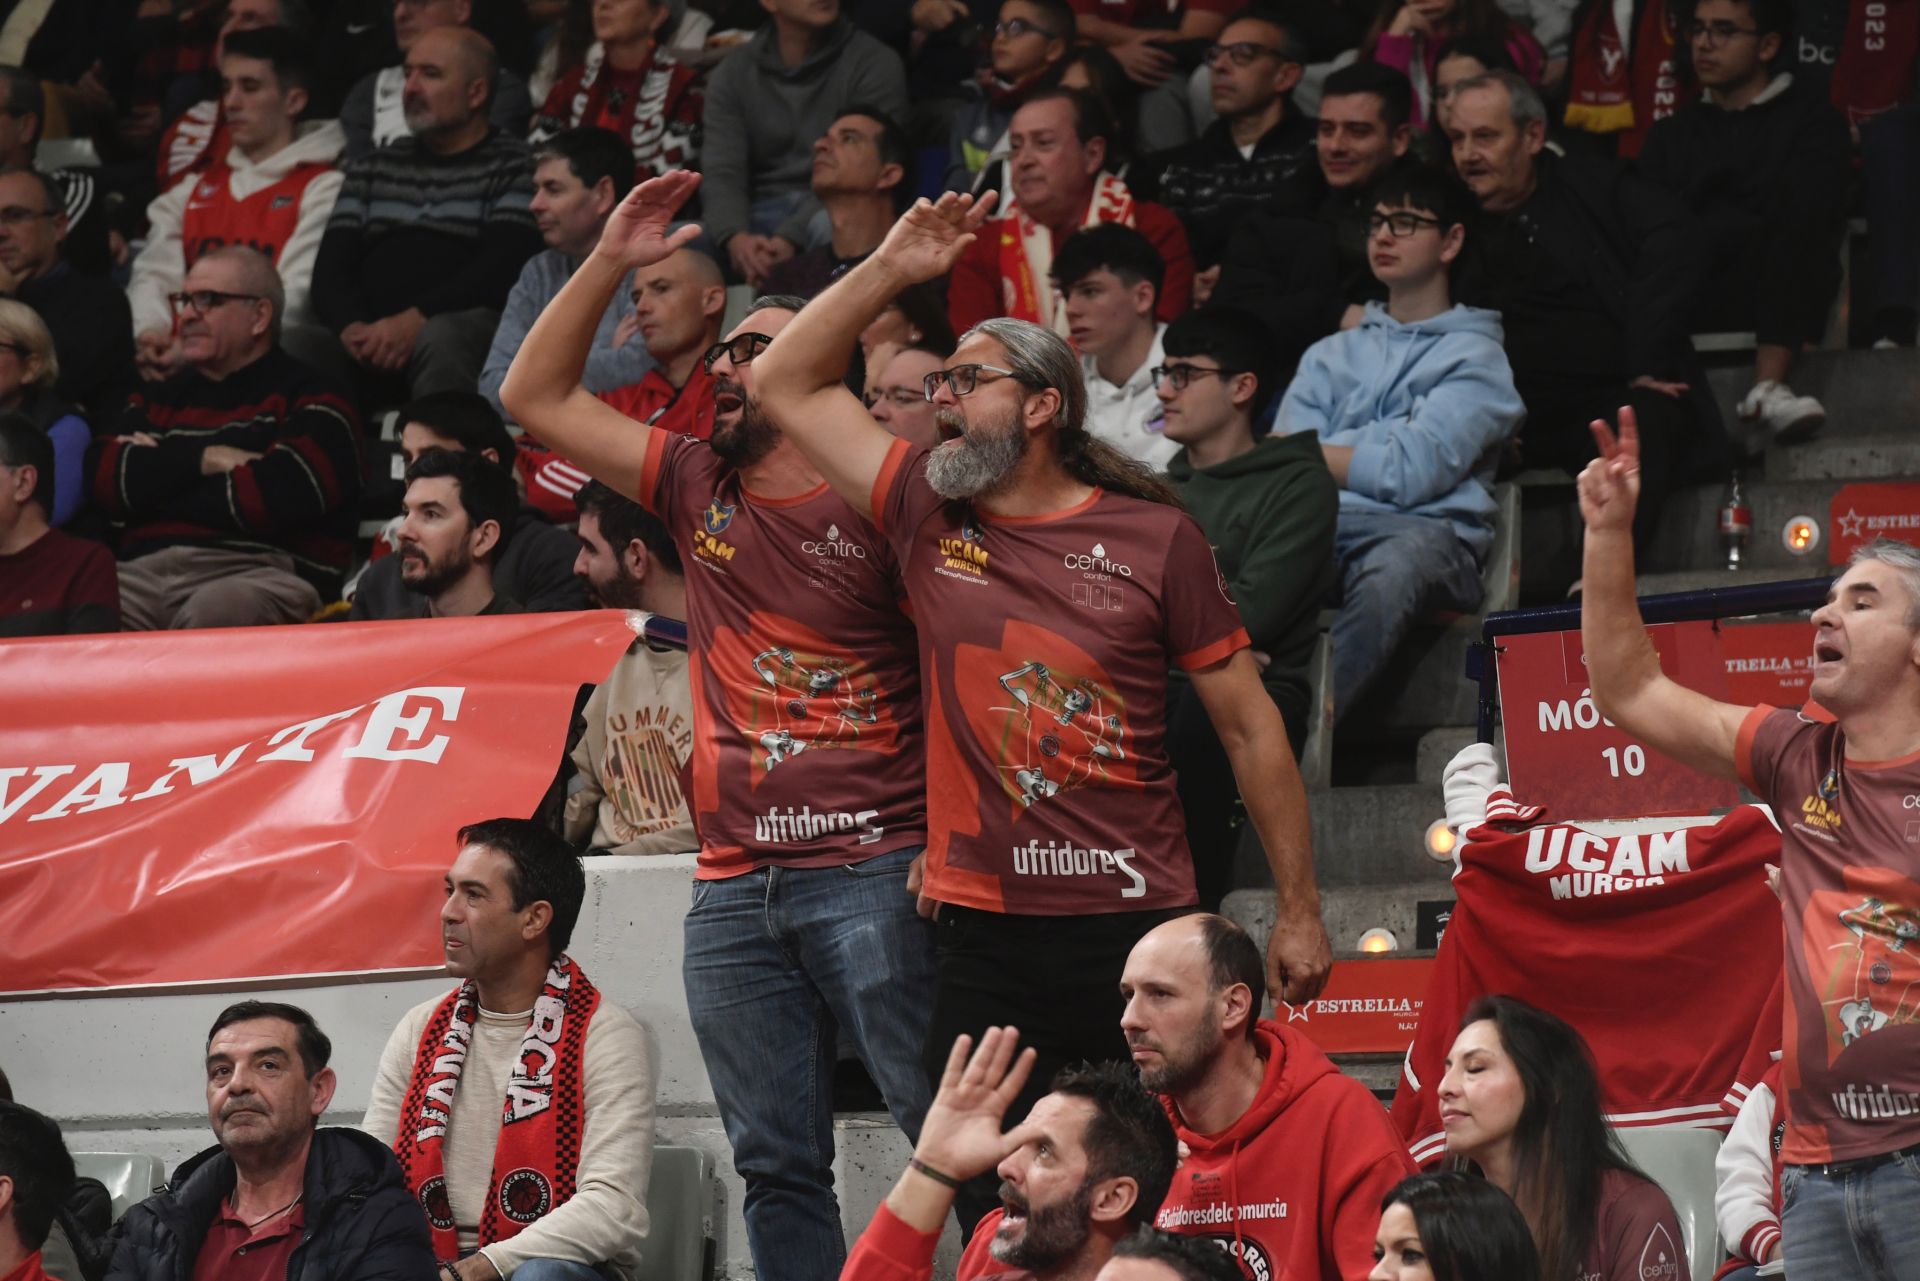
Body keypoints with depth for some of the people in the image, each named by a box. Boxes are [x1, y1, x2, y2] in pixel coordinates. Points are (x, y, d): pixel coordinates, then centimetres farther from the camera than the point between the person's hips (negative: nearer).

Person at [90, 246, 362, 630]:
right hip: (142, 567, 4)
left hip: (257, 572, -4)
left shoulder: (308, 400, 9)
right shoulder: (159, 399, 29)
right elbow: (103, 479, 11)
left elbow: (276, 498, -9)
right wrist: (203, 459, 0)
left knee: (214, 612, -41)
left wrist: (157, 469, 5)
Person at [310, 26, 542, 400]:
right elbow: (331, 267, 15)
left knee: (439, 339, -40)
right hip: (369, 336, 4)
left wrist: (416, 319, -18)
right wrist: (350, 327, -9)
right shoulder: (372, 168, 25)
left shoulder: (512, 167, 9)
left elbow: (503, 269, -6)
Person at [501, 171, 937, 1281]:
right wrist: (610, 262, 10)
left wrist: (951, 836, -15)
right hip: (736, 887, 6)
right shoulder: (698, 487, 15)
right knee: (777, 1166, 5)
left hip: (872, 871, -6)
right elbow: (539, 399, 19)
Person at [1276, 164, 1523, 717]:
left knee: (1392, 568, -41)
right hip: (1319, 528, 4)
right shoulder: (1331, 355, 31)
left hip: (1423, 531, -4)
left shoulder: (1474, 356, 15)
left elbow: (1411, 473, -1)